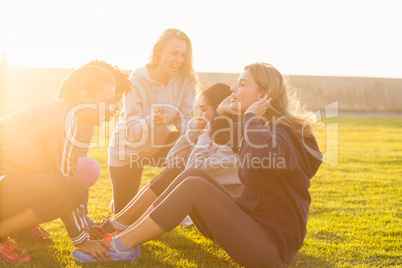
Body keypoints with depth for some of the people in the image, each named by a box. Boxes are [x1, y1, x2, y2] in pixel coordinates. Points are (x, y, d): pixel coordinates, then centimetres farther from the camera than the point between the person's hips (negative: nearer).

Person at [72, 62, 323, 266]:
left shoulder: (282, 132, -16)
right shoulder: (262, 125, 10)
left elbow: (264, 155, -42)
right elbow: (222, 137, 28)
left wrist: (250, 117, -23)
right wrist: (221, 113, 6)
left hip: (273, 244, -9)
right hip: (252, 219, 9)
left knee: (193, 186, -21)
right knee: (194, 174, -2)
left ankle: (120, 247, -12)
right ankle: (120, 228, -3)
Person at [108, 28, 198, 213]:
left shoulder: (185, 79, -16)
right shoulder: (137, 81, -26)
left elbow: (184, 120, -16)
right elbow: (132, 131, -29)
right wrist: (151, 122, -51)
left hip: (159, 143, 3)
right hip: (128, 149, -3)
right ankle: (118, 204, 40)